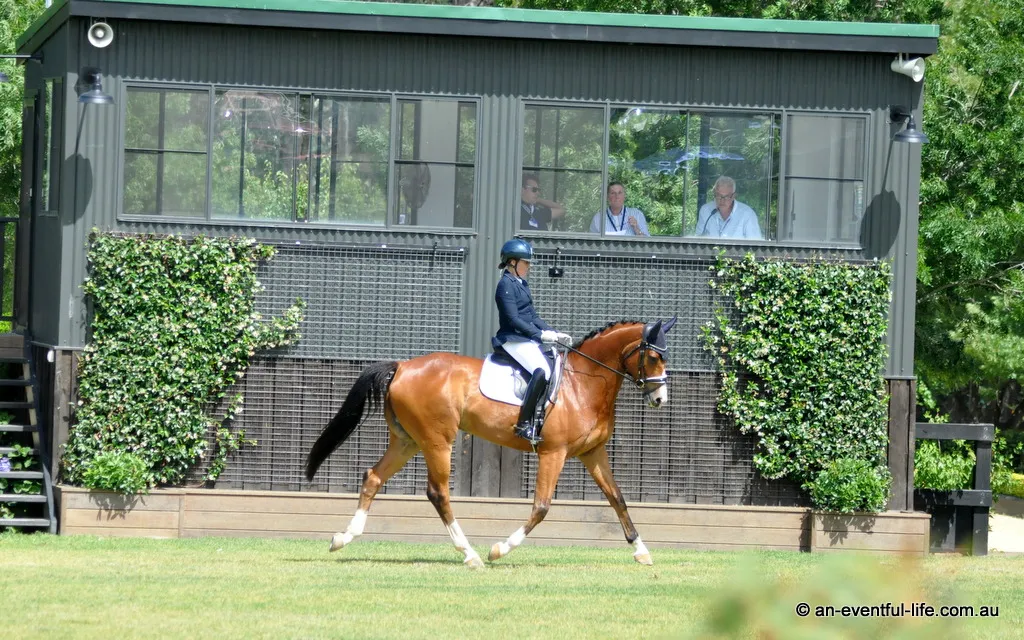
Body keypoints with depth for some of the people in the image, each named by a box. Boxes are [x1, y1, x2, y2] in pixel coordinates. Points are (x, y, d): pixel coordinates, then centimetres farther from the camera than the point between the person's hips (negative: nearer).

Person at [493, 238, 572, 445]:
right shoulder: (506, 285, -9)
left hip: (528, 339, 10)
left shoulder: (522, 284, 20)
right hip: (513, 339, -10)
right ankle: (525, 424, -30)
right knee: (542, 371, -29)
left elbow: (533, 317, 22)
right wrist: (541, 334, -21)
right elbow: (513, 319, -18)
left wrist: (556, 334, 11)